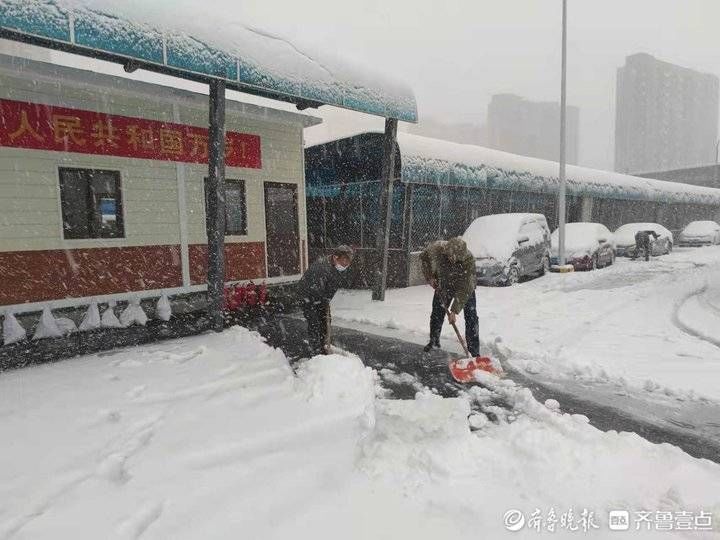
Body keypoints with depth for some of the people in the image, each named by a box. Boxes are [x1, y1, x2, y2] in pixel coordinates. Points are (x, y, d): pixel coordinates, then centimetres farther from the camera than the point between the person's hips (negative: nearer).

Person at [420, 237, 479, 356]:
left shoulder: (469, 260, -37)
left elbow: (464, 289, -33)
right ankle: (434, 341, 29)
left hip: (465, 287, -2)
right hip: (443, 286, 3)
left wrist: (454, 310, -33)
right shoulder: (436, 248, -31)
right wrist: (429, 277, -10)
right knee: (437, 314, 7)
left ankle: (475, 351, -2)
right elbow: (424, 257, -5)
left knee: (471, 317, -9)